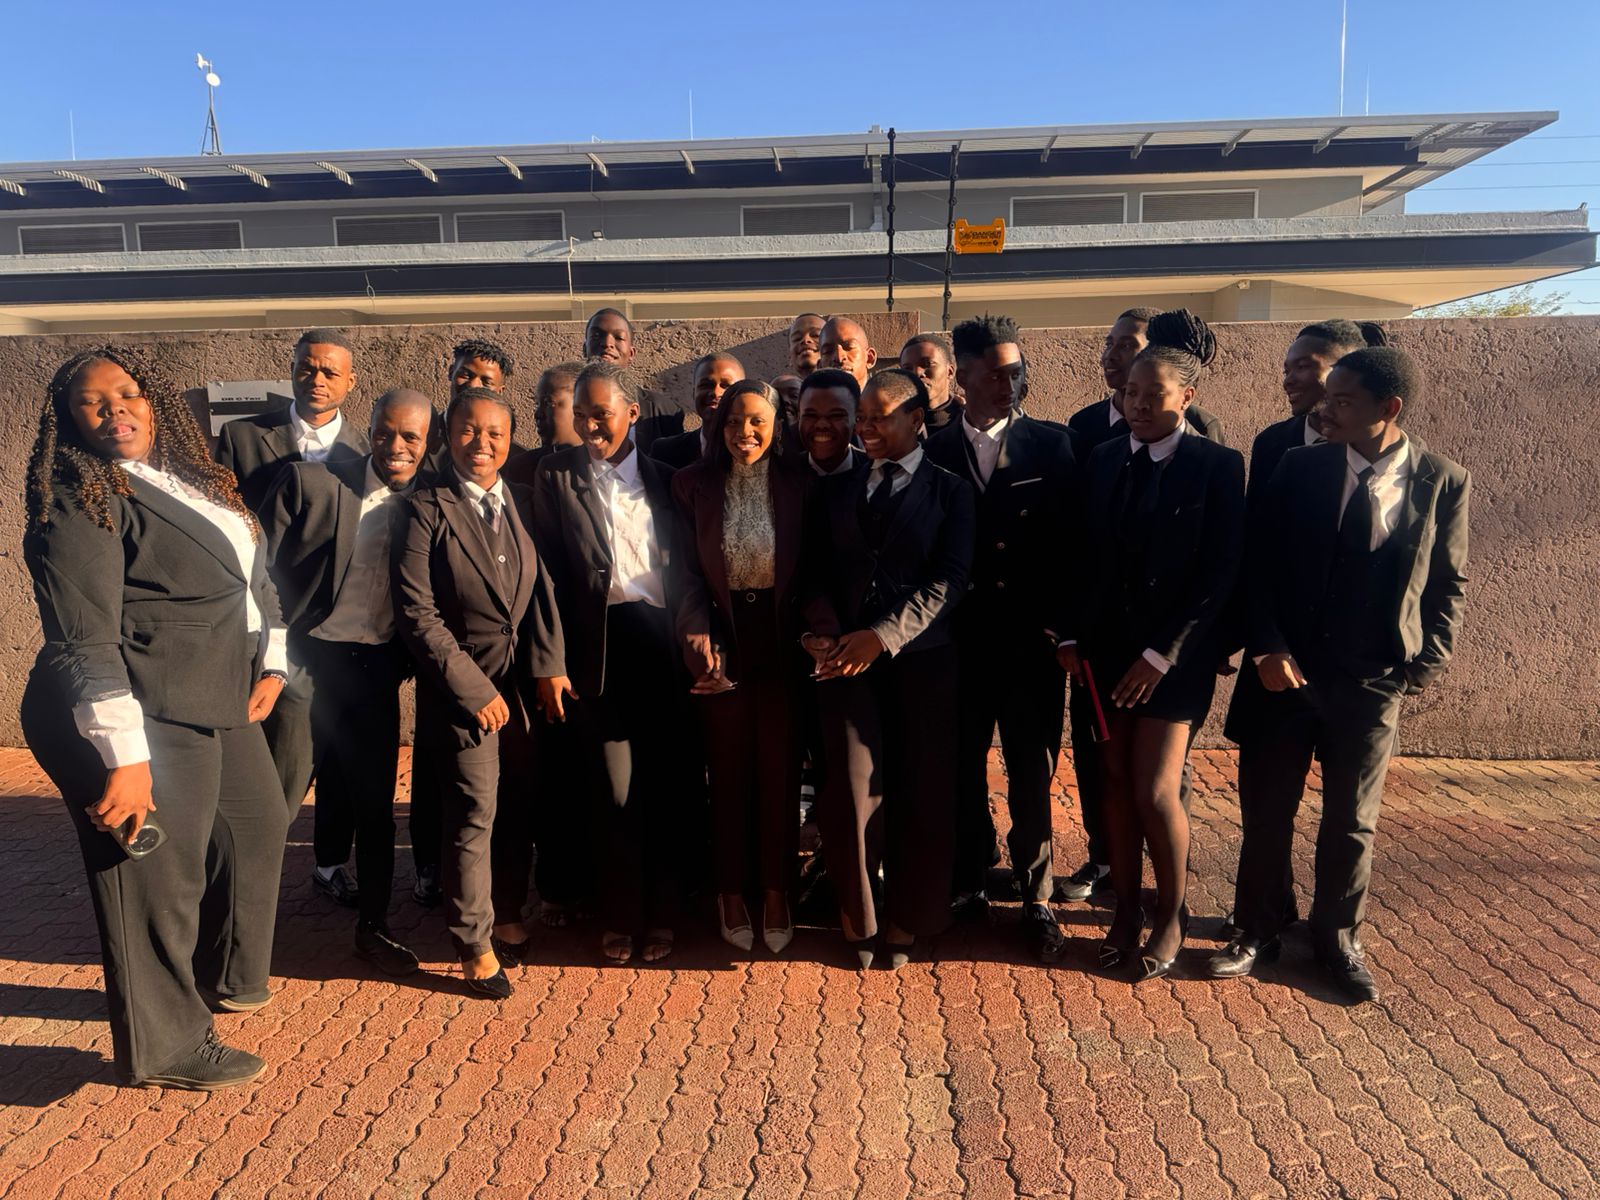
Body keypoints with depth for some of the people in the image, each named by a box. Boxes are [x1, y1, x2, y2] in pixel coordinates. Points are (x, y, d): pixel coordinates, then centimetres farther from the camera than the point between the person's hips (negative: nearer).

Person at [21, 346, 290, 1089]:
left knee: (258, 827, 22)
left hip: (221, 706, 9)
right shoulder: (79, 504, -14)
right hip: (140, 720, -9)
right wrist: (124, 757, -25)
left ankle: (225, 979, 44)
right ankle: (166, 1050, 23)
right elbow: (85, 642, -21)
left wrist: (270, 662, 11)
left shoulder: (191, 481, 12)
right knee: (158, 878, 3)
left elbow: (253, 574, 20)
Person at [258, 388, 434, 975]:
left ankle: (373, 927, 24)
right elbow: (263, 572, -5)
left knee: (375, 802, 10)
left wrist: (405, 659, 0)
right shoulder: (309, 482, -6)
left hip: (376, 669, 3)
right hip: (306, 661, -3)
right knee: (279, 795, 2)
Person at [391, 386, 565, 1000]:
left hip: (525, 679, 5)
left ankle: (508, 917, 34)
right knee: (474, 815, 2)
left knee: (520, 808, 13)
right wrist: (475, 689, -13)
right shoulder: (425, 509, -8)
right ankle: (475, 944, 20)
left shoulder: (523, 501, 7)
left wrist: (548, 665, -4)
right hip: (463, 684, -4)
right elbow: (417, 613, -12)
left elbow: (543, 587, 7)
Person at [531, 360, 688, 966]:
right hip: (598, 647, -2)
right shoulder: (556, 475, 4)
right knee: (615, 790, 3)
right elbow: (549, 573, -1)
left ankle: (660, 914, 25)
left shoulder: (663, 478, 11)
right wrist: (551, 663, -6)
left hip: (662, 642, 2)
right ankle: (620, 918, 22)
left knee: (665, 784, 7)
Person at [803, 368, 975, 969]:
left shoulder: (950, 491, 4)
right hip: (846, 655, 2)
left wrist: (882, 636, -17)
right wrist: (824, 625, -8)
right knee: (854, 785, -3)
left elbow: (948, 581, -6)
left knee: (922, 789, 4)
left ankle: (908, 917, 24)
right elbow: (818, 572, 13)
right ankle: (858, 913, 20)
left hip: (921, 656, -2)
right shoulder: (841, 490, 16)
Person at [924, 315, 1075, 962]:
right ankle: (969, 878, 29)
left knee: (1031, 770, 6)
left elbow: (1069, 541, 0)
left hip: (1030, 637, -1)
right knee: (961, 764, 11)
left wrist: (1057, 623, -7)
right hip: (959, 636, 1)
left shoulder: (1052, 446, 2)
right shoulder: (934, 450, 4)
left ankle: (1035, 895, 22)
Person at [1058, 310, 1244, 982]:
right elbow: (1086, 559, 9)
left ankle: (1172, 915, 20)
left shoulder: (1216, 466, -7)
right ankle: (1126, 913, 24)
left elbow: (1218, 573, -10)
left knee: (1155, 791, -5)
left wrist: (1162, 653, -14)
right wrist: (1073, 636, -1)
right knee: (1117, 782, 9)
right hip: (1108, 646, 4)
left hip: (1174, 653, -4)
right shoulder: (1103, 461, 7)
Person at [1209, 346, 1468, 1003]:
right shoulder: (1299, 468, -4)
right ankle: (1256, 933, 28)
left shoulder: (1443, 482, -3)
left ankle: (1337, 940, 33)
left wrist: (1426, 664, -4)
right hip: (1286, 671, 1)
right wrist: (1267, 648, -12)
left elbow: (1448, 583, 5)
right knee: (1266, 812, 10)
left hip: (1372, 682, 0)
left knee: (1352, 821, 13)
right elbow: (1259, 566, -2)